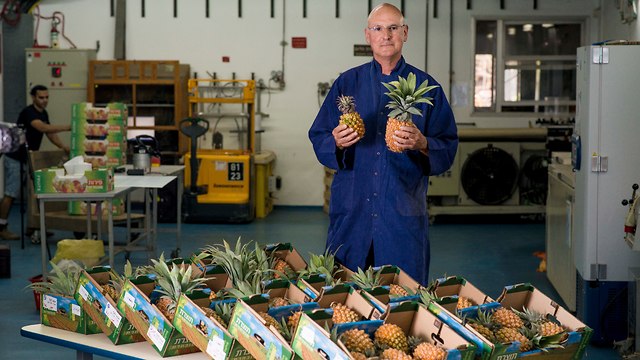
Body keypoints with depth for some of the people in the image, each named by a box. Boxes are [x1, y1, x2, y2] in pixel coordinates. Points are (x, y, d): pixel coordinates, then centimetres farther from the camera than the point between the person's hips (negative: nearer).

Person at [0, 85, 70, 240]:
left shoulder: (43, 114, 8)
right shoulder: (28, 112, -20)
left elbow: (50, 133, 11)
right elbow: (43, 128, -35)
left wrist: (63, 147, -5)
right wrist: (67, 127, -41)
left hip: (30, 159, 9)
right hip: (15, 159, -9)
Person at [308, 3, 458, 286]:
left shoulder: (425, 86, 5)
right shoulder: (347, 83, 9)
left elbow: (448, 147, 3)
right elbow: (318, 138, 7)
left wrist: (422, 144, -18)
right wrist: (337, 142, -14)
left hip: (404, 209, -1)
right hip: (352, 207, 1)